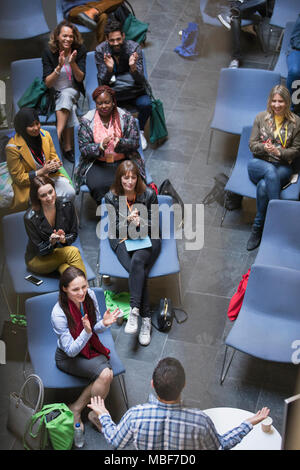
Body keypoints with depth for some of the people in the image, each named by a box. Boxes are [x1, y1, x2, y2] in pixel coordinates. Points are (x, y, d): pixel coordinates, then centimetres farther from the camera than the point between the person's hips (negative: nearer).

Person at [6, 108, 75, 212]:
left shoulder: (45, 135, -1)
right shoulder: (13, 147, -17)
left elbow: (53, 156, 13)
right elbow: (18, 178, -12)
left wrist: (55, 164, -13)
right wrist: (42, 171, -22)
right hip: (28, 185, -5)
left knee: (70, 193, -20)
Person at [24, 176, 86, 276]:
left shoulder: (66, 205, -13)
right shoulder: (30, 218, -23)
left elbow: (74, 234, -1)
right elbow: (40, 250, -15)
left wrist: (64, 239, -25)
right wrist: (51, 242, -37)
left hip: (61, 251, 3)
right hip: (38, 259, -3)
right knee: (73, 252, -29)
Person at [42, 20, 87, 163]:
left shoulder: (80, 50, -4)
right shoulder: (48, 53, -7)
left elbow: (80, 78, -7)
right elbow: (47, 83, -10)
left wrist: (72, 63, -24)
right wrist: (59, 66, -24)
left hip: (73, 92, 1)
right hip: (54, 95, -1)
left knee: (66, 95, -33)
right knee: (70, 109, -31)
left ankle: (57, 136, -33)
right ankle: (67, 147, -28)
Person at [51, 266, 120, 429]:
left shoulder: (90, 295, -13)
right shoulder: (58, 313, -27)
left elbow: (97, 330, 1)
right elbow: (71, 350, -23)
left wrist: (104, 323, -23)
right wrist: (86, 332, -39)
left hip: (91, 347, 5)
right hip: (68, 357, -5)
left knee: (108, 373, -24)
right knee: (105, 374, -27)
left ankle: (76, 408, -4)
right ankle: (96, 414, -3)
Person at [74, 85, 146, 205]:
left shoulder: (126, 117, 4)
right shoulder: (87, 121, 2)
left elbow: (135, 142, -1)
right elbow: (83, 149, -3)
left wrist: (120, 142, -23)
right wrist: (100, 146, -23)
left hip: (124, 162, 1)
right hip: (97, 164, -1)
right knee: (99, 186, -31)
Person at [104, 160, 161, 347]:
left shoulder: (149, 194, 0)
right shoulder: (111, 197, 3)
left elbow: (153, 223, 5)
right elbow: (114, 227, 3)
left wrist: (140, 223, -17)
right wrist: (128, 221, -17)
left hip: (147, 239, -1)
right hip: (123, 241, 1)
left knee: (137, 261, -35)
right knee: (139, 271, -29)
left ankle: (134, 311, -39)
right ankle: (146, 319, -30)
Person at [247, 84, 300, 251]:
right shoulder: (261, 118, 6)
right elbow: (252, 144, 6)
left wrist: (279, 152, -16)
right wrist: (264, 147, -17)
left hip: (283, 167, -1)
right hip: (259, 163, 1)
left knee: (264, 185, -35)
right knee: (270, 171, -38)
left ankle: (257, 228, -24)